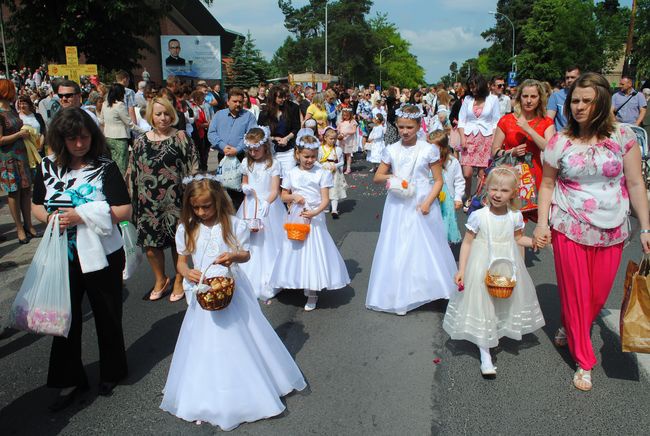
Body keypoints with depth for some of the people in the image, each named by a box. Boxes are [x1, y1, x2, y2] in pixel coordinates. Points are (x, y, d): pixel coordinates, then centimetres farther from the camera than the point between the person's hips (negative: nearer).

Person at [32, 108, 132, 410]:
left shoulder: (105, 167, -10)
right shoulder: (47, 167, 2)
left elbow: (124, 211, -15)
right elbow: (37, 206, 11)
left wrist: (82, 215, -22)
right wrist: (51, 217, -11)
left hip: (102, 256, -3)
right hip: (63, 257, 3)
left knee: (107, 317, 13)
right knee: (66, 318, 11)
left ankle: (111, 373, 35)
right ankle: (69, 381, 29)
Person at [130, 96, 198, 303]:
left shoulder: (181, 138, -3)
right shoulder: (141, 141, 6)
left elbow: (193, 169, -5)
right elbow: (133, 173, 12)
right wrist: (133, 199, 10)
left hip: (175, 201, -3)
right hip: (148, 202, 3)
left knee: (178, 242, 8)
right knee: (150, 242, 9)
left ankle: (179, 280, 29)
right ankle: (160, 279, 32)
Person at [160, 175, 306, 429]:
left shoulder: (233, 225, -10)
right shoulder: (186, 229, -4)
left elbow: (246, 254, -1)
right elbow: (181, 262, 2)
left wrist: (234, 256, -23)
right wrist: (187, 273, -20)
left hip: (232, 291, -1)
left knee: (238, 341, 10)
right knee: (205, 346, 10)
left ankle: (244, 393, 32)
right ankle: (207, 400, 28)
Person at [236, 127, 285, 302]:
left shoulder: (273, 164, -9)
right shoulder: (246, 163, 5)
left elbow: (275, 190, -15)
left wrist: (267, 202, -33)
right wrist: (245, 188, -4)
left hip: (268, 206, -4)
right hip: (250, 207, 4)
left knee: (268, 243, -1)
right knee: (250, 243, 4)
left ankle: (268, 283, 8)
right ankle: (251, 280, 15)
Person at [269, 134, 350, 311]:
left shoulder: (322, 173, -5)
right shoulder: (291, 174, 3)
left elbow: (325, 200, -9)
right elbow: (284, 196, 10)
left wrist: (315, 212, -25)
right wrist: (293, 197, -12)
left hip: (315, 217, -3)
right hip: (296, 218, 3)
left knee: (314, 251, -1)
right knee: (297, 250, 8)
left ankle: (312, 293, 9)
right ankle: (303, 284, 25)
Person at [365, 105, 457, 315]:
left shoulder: (429, 150, -6)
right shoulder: (391, 150, 2)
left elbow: (438, 180, -2)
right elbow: (377, 177, 9)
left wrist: (427, 202, -14)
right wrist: (389, 177, -13)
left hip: (422, 205, -2)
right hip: (397, 205, 3)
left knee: (425, 248, 4)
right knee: (396, 250, 7)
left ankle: (428, 289, 21)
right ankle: (399, 295, 19)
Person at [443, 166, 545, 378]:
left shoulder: (515, 216, -3)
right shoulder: (478, 216, -13)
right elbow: (467, 242, -8)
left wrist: (534, 242, -5)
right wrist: (461, 270, -11)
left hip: (507, 267, 4)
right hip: (482, 268, -3)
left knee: (506, 303, 15)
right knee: (481, 306, 0)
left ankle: (498, 334, 43)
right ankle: (485, 355, 10)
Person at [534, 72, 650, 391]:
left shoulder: (622, 137, -3)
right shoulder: (560, 142, -4)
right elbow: (547, 184, 2)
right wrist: (542, 222, -7)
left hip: (611, 230, 1)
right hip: (569, 229, -1)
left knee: (598, 294, 10)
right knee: (574, 293, 6)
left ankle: (571, 328, 42)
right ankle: (583, 361, 22)